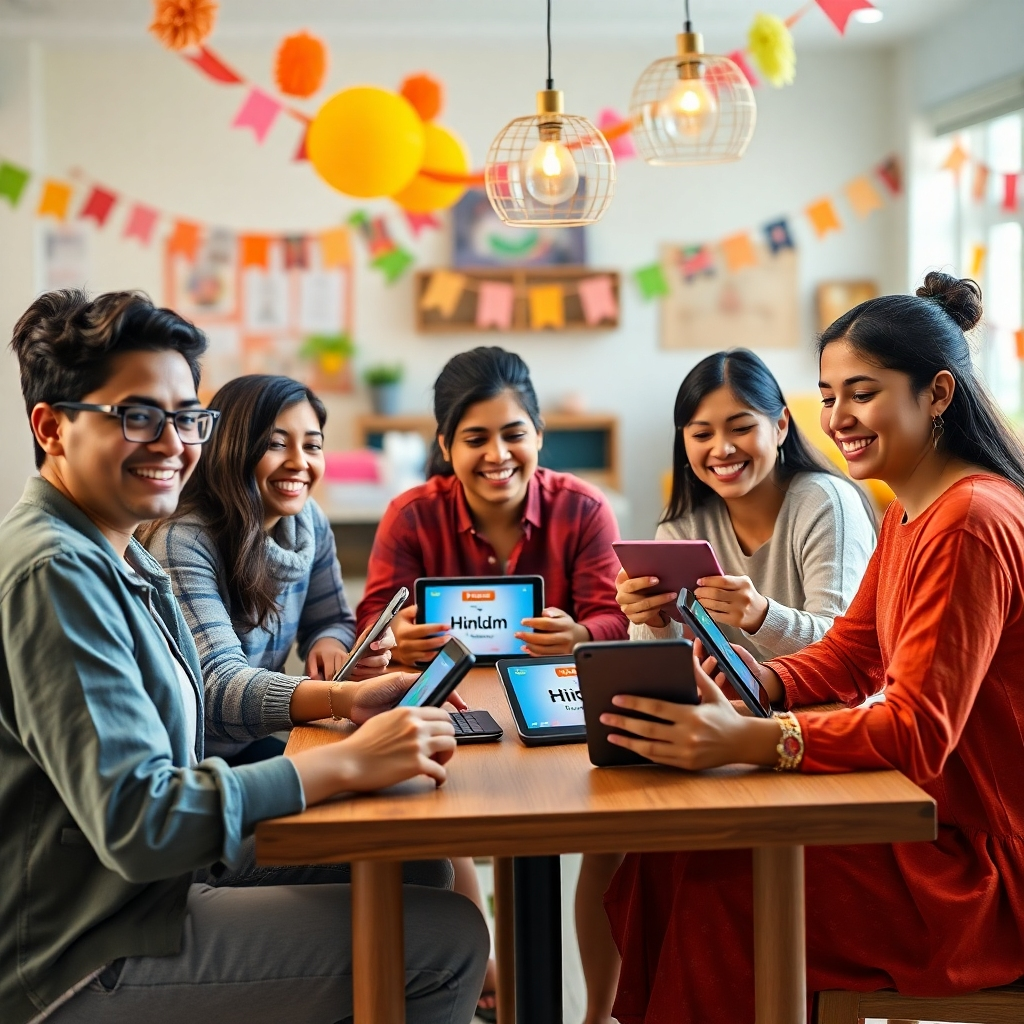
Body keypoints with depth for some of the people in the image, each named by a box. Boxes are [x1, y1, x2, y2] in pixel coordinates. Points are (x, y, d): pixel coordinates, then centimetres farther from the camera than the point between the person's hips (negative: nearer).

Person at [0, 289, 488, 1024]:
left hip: (148, 881, 10)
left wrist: (342, 702, 4)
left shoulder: (114, 555, 9)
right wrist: (349, 763, -25)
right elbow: (136, 821, -28)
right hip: (87, 963, -10)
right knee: (451, 936, -13)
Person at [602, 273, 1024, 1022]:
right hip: (927, 822, 9)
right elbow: (845, 659, 11)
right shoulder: (909, 513, 11)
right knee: (669, 852, -2)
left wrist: (749, 741, -38)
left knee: (716, 889, -16)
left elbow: (919, 733, -27)